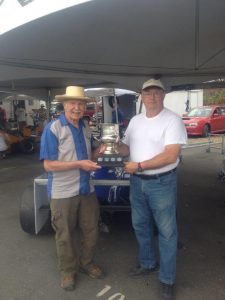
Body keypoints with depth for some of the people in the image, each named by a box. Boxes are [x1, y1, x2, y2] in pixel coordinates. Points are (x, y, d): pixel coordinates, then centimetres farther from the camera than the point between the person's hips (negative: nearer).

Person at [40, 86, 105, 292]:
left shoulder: (85, 127, 7)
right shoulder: (53, 129, -14)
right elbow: (49, 165, -18)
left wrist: (98, 152, -4)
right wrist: (79, 164, -26)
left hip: (86, 189, 6)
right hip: (63, 193, -6)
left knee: (91, 230, 18)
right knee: (65, 235, 13)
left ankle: (87, 263, 42)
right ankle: (68, 271, 35)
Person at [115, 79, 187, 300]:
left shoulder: (172, 120, -13)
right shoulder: (135, 120, 8)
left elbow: (170, 156, -22)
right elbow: (127, 148, 13)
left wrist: (139, 165, -22)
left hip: (162, 183, -6)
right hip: (137, 182, 7)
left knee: (166, 231, 6)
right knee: (140, 225, 19)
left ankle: (167, 280, 23)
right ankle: (148, 264, 41)